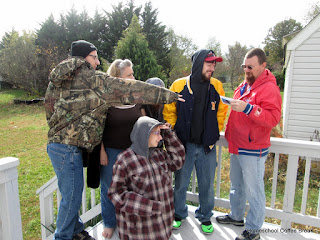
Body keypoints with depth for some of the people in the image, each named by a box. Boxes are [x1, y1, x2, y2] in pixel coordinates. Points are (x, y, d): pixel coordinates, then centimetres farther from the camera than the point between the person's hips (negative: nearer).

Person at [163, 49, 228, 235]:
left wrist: (214, 134, 7)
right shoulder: (179, 85, -6)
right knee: (181, 183, 12)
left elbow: (221, 113, 10)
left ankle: (205, 217, 37)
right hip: (184, 145, -1)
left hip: (208, 146, 2)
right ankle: (179, 214, 37)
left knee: (207, 185, 13)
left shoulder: (217, 86, 1)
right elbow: (169, 112, 2)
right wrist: (175, 135, 0)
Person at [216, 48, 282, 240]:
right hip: (237, 146, 9)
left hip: (253, 150, -9)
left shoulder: (269, 88, -13)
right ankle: (236, 216, 40)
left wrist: (247, 108, -32)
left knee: (253, 190, 2)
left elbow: (273, 119, -24)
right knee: (236, 186, 21)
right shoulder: (244, 86, 13)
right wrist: (230, 133, 19)